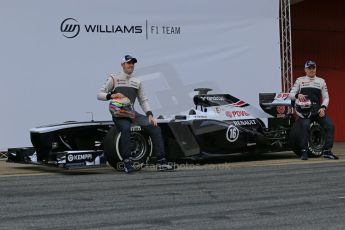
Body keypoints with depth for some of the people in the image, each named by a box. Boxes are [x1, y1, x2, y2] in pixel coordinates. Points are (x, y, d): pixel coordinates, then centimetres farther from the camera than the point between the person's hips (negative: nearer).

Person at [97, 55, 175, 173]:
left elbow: (143, 100, 18)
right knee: (126, 128, -38)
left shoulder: (137, 82, 18)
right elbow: (99, 95, 2)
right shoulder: (114, 79, 5)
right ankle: (127, 161, -27)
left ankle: (161, 162, -16)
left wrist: (150, 114, 1)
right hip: (118, 114, -5)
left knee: (155, 128, -15)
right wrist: (112, 95, -19)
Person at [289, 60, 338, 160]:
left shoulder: (321, 81, 17)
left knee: (330, 125, -15)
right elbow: (291, 94, 8)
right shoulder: (300, 80, 13)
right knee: (305, 126, -30)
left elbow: (326, 97, 13)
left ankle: (327, 151, -6)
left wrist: (323, 108, -6)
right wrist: (297, 95, -16)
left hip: (318, 109, 3)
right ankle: (304, 152, -22)